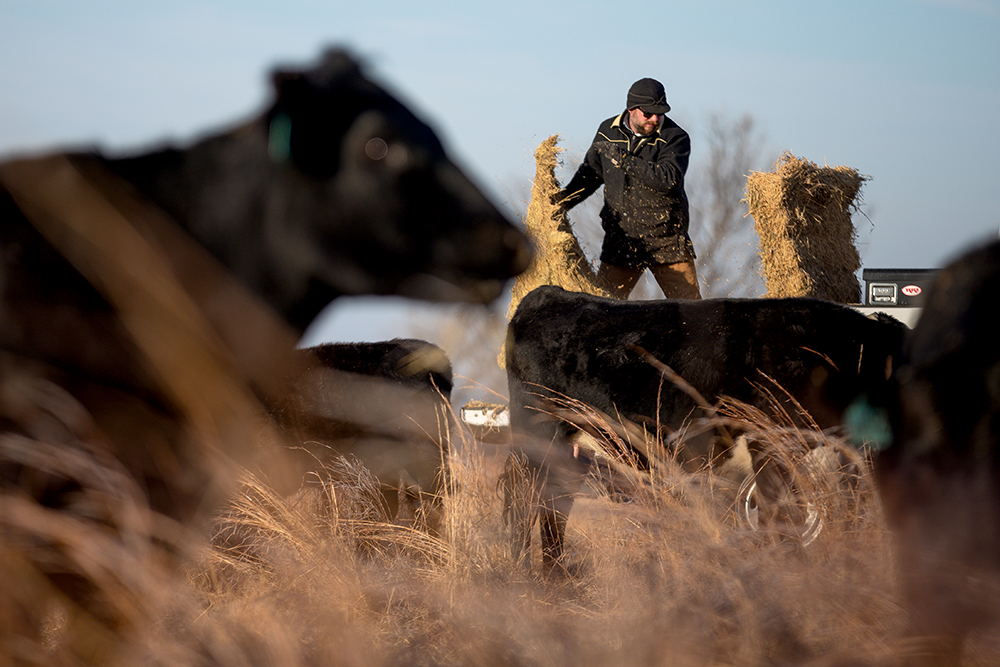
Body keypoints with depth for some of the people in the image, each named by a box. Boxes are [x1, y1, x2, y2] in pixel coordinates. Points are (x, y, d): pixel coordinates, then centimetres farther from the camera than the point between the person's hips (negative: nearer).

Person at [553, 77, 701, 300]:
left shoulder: (675, 138, -9)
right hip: (621, 240, 3)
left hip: (667, 241, -3)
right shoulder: (608, 132, 3)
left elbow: (667, 180, -26)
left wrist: (623, 159, -27)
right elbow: (591, 172, 20)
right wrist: (564, 199, 7)